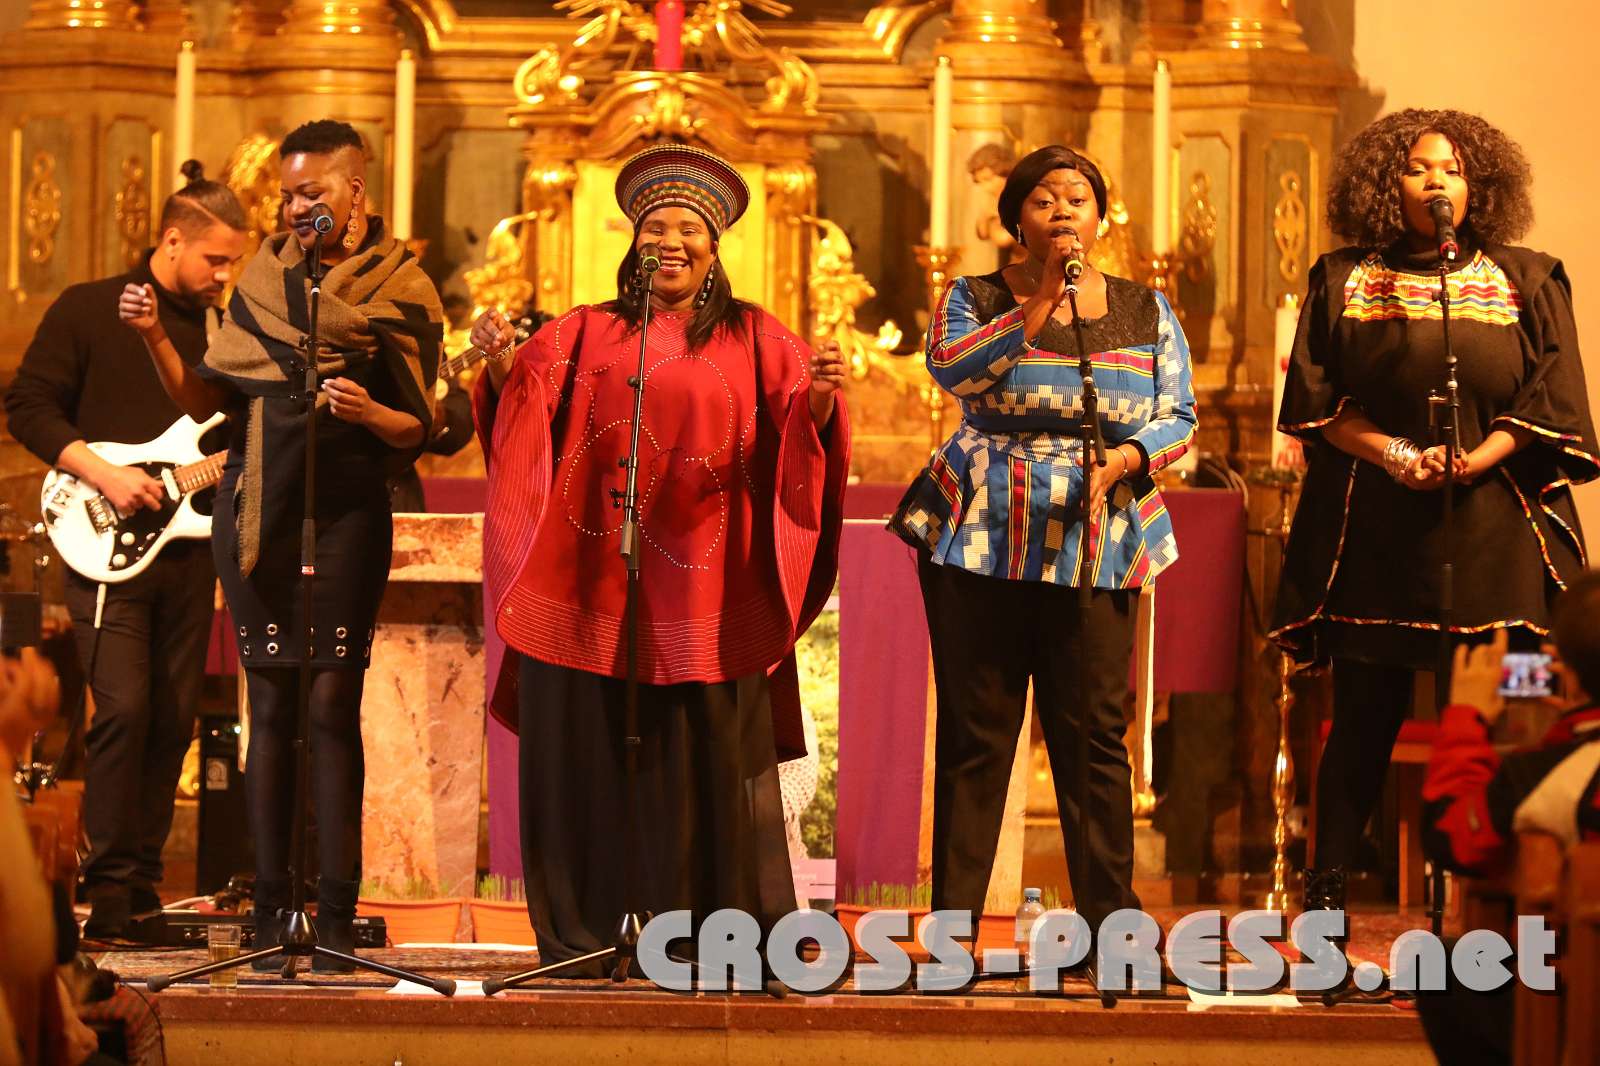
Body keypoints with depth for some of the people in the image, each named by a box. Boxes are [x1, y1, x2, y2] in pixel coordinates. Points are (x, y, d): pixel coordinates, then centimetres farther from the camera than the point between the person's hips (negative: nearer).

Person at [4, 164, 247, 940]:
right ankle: (109, 885, -9)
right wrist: (102, 472, -15)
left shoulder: (218, 330, 15)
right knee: (123, 706, -16)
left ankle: (142, 883, 13)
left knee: (173, 720, 5)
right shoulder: (87, 311, 0)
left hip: (186, 547, 5)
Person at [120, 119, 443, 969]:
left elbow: (418, 430, -1)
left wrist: (369, 412, -20)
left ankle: (335, 914, -7)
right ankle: (270, 907, 3)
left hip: (346, 509, -3)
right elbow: (206, 399, 11)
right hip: (257, 507, 3)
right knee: (270, 702, 2)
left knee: (332, 704, -8)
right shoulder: (265, 277, 11)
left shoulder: (401, 291, 1)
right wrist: (155, 338, -3)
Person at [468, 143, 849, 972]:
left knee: (709, 755, -2)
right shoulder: (586, 335, 13)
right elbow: (524, 405, 2)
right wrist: (503, 366, -19)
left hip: (704, 580, -1)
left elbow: (800, 434, 1)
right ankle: (584, 930, 4)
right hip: (595, 580, 1)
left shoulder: (751, 339, 10)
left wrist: (819, 399, -20)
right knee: (588, 745, 0)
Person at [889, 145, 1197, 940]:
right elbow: (949, 367, -12)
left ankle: (1109, 916, 4)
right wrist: (1038, 305, -18)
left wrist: (1127, 457, -12)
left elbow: (1179, 418, 7)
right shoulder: (976, 299, 7)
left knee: (1093, 734, -2)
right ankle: (953, 917, 4)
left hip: (1095, 551, 1)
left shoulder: (1146, 312, 11)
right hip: (979, 543, -1)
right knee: (974, 733, 0)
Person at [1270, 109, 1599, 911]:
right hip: (1373, 535, 0)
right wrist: (1391, 454, -12)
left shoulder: (1527, 282, 10)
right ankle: (1326, 889, 7)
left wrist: (1475, 462, -14)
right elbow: (1315, 401, 4)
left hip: (1491, 534, 0)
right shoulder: (1344, 280, 11)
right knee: (1363, 717, 0)